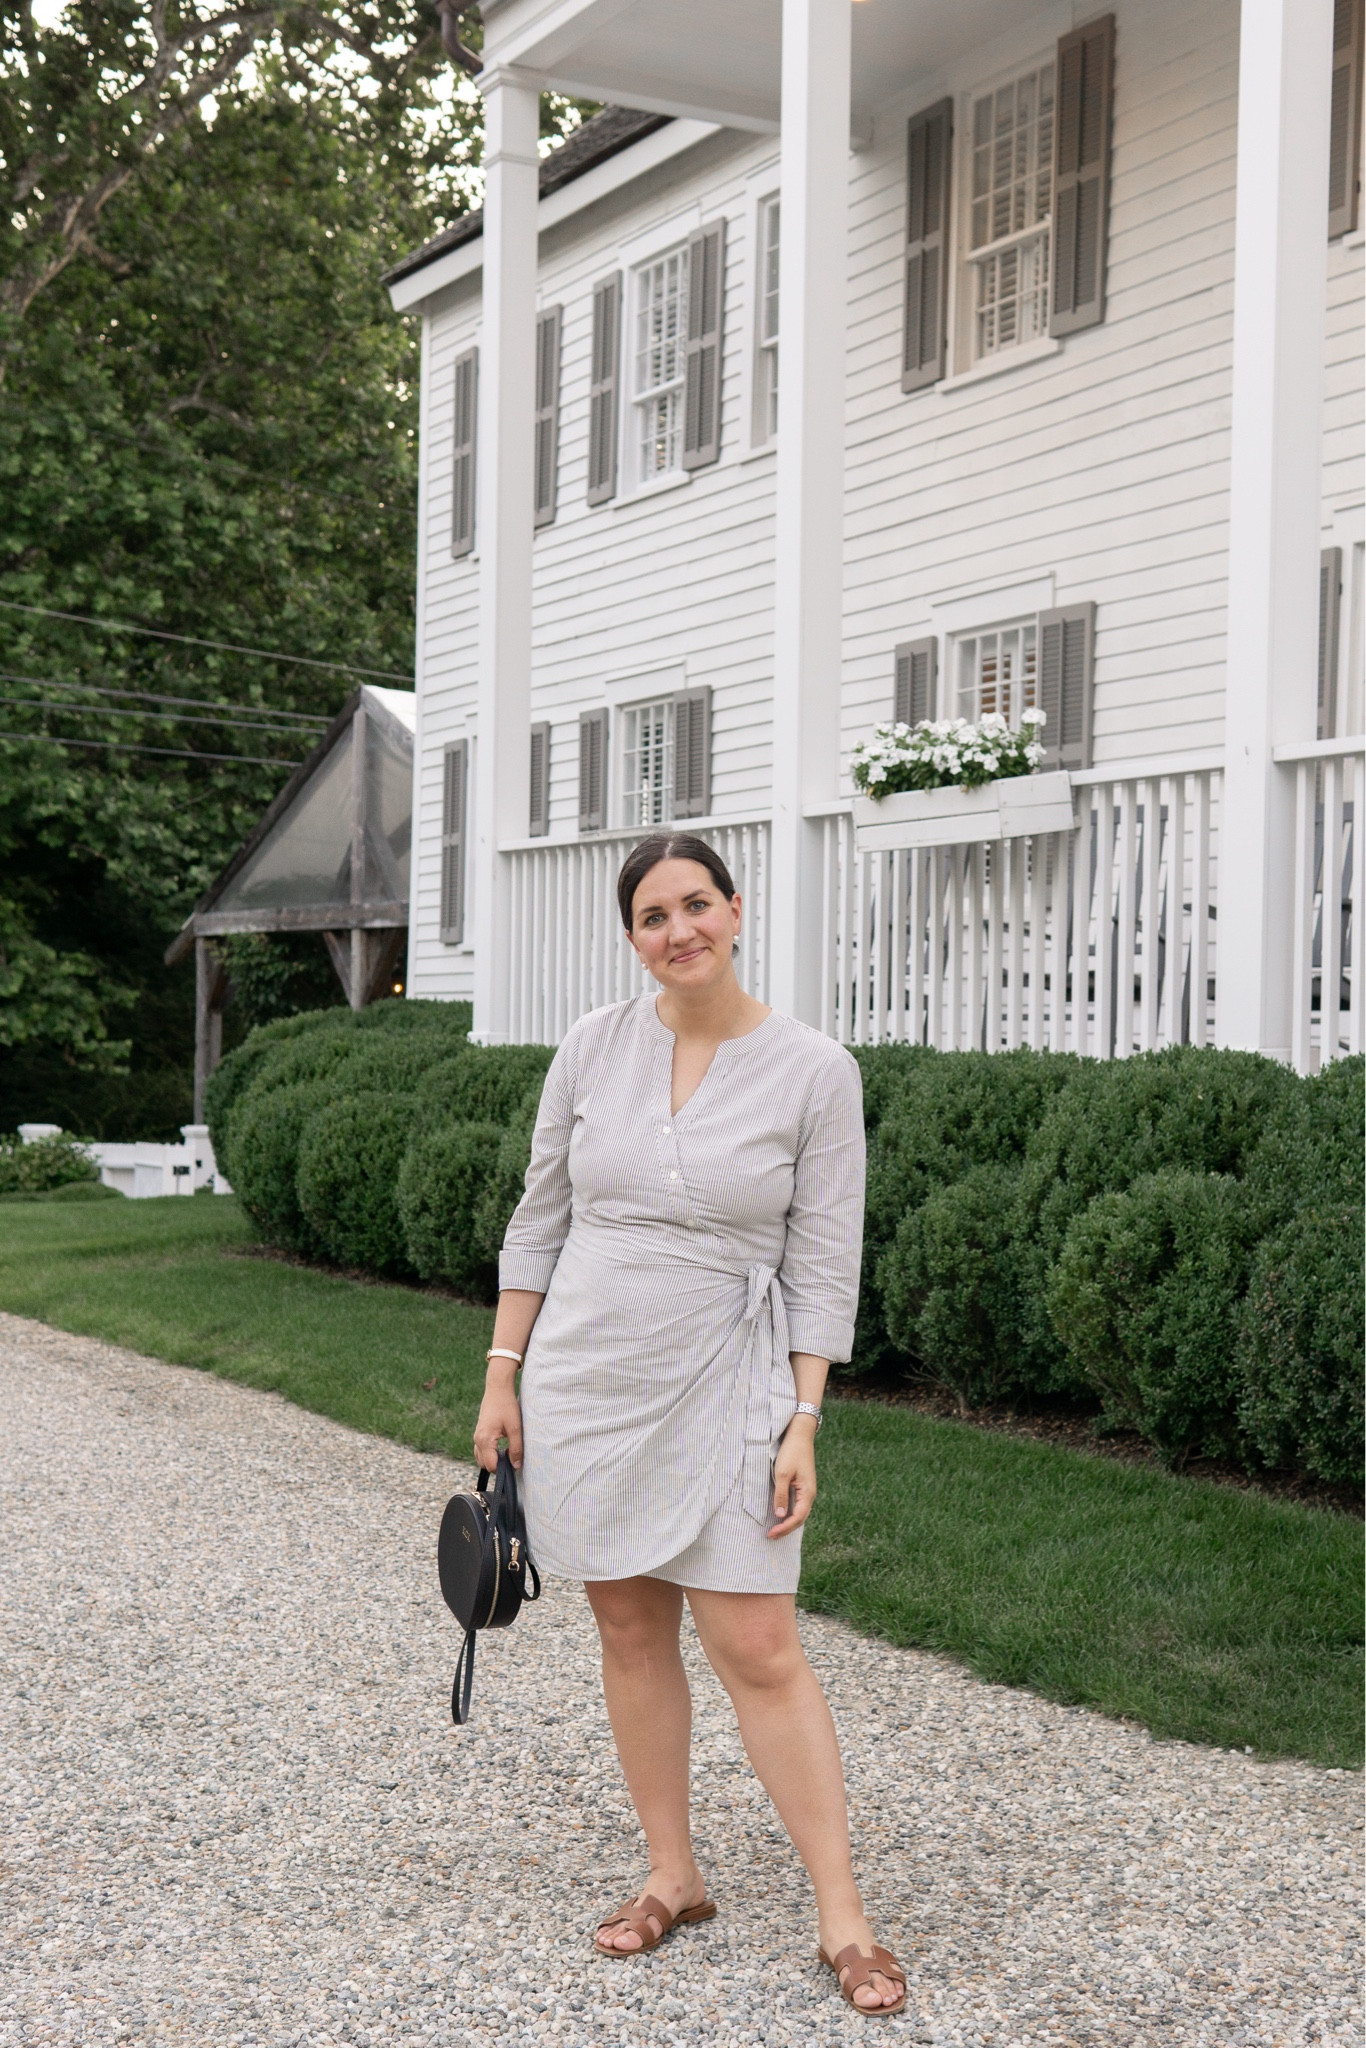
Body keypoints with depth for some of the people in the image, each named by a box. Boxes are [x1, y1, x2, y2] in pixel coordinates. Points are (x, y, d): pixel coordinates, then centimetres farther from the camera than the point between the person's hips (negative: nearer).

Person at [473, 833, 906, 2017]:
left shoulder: (815, 1072, -7)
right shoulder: (595, 1046, 0)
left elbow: (823, 1266, -5)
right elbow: (540, 1218, 8)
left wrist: (804, 1425, -9)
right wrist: (504, 1374, 5)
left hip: (723, 1387, -3)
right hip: (584, 1377, 3)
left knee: (761, 1653, -5)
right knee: (632, 1634, 11)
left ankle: (842, 1919, 5)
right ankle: (674, 1877, 26)